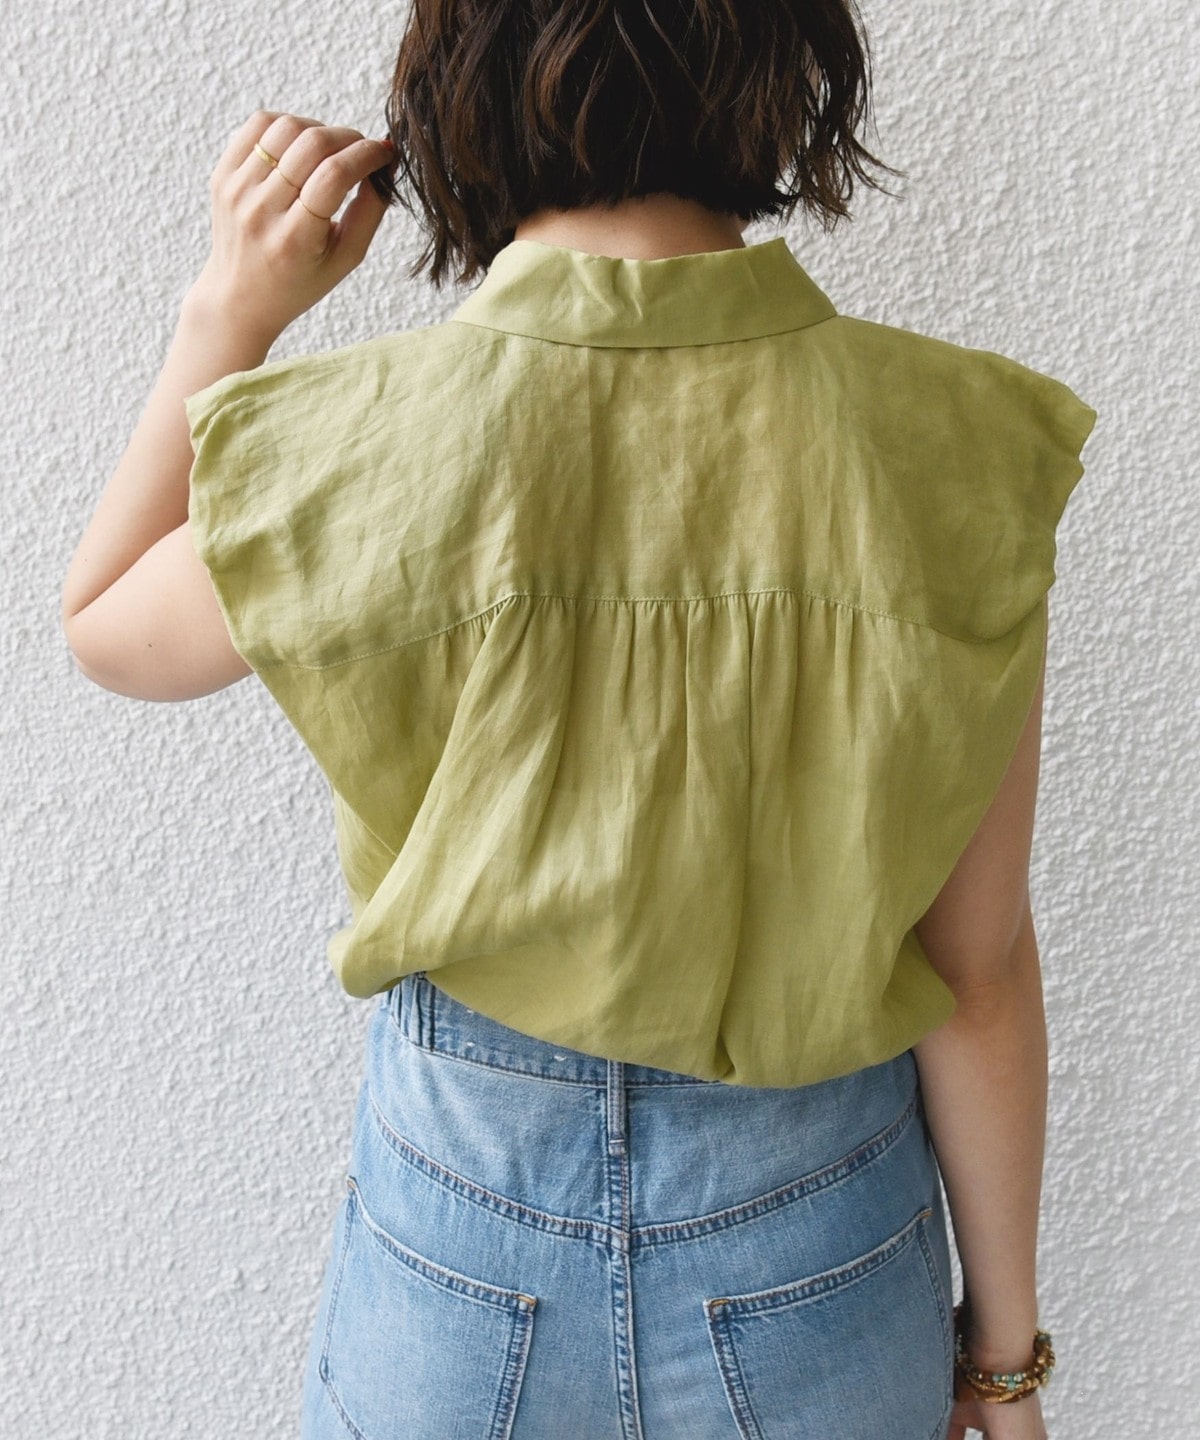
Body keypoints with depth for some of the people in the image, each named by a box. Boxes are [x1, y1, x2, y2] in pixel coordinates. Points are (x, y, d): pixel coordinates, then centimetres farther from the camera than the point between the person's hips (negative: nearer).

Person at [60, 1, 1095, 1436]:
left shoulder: (363, 446, -22)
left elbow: (100, 626, 1)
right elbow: (978, 971, -11)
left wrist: (227, 315, -4)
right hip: (824, 1275, 1)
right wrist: (1005, 1323, 5)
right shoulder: (948, 449, -19)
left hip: (466, 1270, 0)